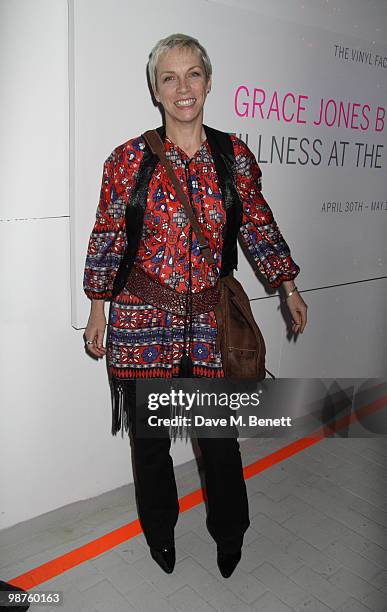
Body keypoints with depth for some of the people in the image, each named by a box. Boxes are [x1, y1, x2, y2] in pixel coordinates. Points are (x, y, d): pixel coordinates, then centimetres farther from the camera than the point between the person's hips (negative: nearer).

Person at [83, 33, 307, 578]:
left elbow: (259, 227, 12)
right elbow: (107, 238, 3)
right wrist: (98, 308, 5)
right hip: (143, 322, 0)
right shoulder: (130, 160, -2)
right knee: (151, 440, 13)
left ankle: (229, 536, 40)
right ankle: (161, 535, 42)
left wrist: (289, 287, 15)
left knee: (220, 437, 10)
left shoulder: (236, 157, 3)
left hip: (212, 319, 1)